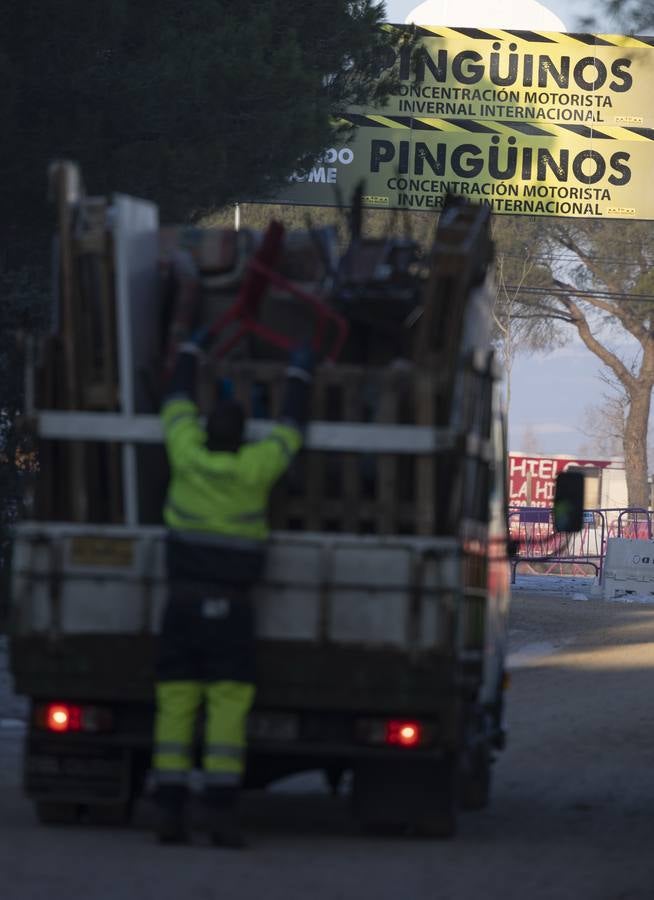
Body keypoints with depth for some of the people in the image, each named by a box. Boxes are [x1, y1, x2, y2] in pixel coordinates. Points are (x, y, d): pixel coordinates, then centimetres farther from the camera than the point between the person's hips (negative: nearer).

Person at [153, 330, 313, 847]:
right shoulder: (255, 468, -8)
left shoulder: (188, 456, -3)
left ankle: (170, 812, -4)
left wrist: (191, 352, 32)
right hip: (232, 609, -2)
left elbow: (177, 403, 15)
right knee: (227, 710, -5)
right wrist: (299, 375, 26)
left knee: (176, 706, 1)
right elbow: (292, 431, 10)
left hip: (183, 603, 2)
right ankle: (222, 815, -12)